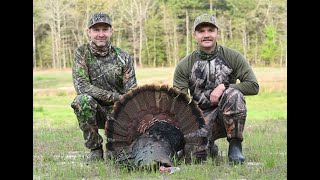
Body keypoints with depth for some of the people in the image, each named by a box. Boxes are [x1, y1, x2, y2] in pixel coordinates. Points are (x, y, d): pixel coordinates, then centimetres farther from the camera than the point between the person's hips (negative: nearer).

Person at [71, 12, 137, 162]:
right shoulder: (82, 52, -7)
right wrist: (116, 97, -23)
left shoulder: (123, 57, -4)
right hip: (95, 110, -1)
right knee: (83, 100, -34)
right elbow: (81, 86, -19)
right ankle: (95, 149, -15)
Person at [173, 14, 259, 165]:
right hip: (201, 115, 1)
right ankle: (210, 147, 14)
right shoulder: (184, 66, -1)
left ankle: (235, 147, -17)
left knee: (233, 94, -34)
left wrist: (224, 87, -19)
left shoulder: (232, 57, -3)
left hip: (228, 114, -1)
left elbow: (253, 86, -7)